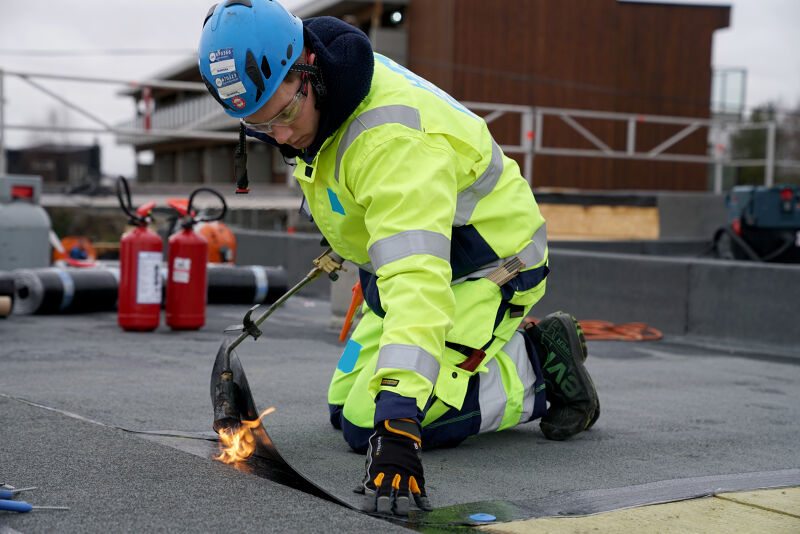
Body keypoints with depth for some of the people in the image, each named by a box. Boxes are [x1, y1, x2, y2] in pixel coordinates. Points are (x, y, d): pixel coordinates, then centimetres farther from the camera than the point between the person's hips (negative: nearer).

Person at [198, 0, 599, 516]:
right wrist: (349, 236, 31)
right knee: (345, 409, 8)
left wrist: (396, 432, -53)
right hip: (406, 256, 9)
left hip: (487, 267, -9)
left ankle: (538, 367, -2)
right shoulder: (319, 94, -9)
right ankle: (500, 348, 19)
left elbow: (418, 283, -47)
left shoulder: (392, 137, -37)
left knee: (367, 424, -18)